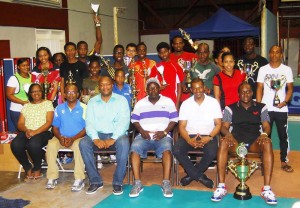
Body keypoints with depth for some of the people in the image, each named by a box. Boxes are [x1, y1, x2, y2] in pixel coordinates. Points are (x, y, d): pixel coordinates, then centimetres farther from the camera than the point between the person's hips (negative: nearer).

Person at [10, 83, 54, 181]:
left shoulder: (48, 104, 6)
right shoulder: (26, 106, 19)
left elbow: (49, 122, -5)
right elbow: (20, 124, 12)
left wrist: (36, 132, -19)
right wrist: (26, 130, -12)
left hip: (43, 132, -4)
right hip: (27, 132, 4)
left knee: (33, 144, -37)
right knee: (15, 144, -28)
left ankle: (37, 169, -8)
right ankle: (28, 168, -6)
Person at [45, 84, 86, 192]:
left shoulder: (83, 108, -2)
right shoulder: (59, 108, 10)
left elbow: (86, 128, -7)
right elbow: (55, 127, 10)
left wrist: (73, 139, -18)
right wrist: (60, 137, -11)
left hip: (77, 138, -3)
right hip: (61, 138, 3)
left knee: (78, 145, -35)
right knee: (51, 144, -26)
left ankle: (79, 179, -30)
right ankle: (52, 178, -18)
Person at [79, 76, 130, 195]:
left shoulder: (121, 100, 4)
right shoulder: (92, 102, 10)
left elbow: (124, 122, -7)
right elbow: (89, 122, 0)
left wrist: (113, 139, -22)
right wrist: (95, 139, -19)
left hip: (116, 134, -2)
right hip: (98, 134, 2)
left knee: (123, 143, -34)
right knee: (83, 143, -26)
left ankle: (118, 182, -20)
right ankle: (95, 181, -15)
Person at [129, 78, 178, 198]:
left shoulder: (168, 101, 11)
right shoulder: (140, 103, 17)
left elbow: (174, 120, 5)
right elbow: (134, 120, 11)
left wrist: (164, 132, -10)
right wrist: (142, 131, -8)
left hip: (162, 136, -1)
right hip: (144, 136, 2)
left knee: (167, 148, -35)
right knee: (135, 148, -30)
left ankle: (166, 183, -32)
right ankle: (137, 183, -26)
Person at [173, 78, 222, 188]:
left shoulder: (213, 102, 3)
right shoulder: (186, 104, 5)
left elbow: (218, 124, 0)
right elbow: (182, 126, 0)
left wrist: (209, 138, -18)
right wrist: (189, 140, -19)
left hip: (208, 135, -1)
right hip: (189, 136, 2)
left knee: (212, 153, -33)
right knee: (176, 150, -27)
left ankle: (192, 174, -5)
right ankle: (200, 176, -11)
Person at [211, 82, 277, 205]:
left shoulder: (261, 107, 14)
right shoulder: (230, 108, 12)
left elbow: (266, 126, 4)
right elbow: (224, 126, 2)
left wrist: (264, 134, -21)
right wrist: (228, 134, -23)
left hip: (254, 142, 1)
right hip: (236, 141, 0)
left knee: (267, 143, -33)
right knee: (223, 142, -34)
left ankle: (267, 189, -34)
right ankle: (221, 187, -33)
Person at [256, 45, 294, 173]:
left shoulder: (287, 70, 4)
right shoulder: (263, 69, 3)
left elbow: (290, 88, 5)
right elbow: (260, 89, 2)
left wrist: (285, 101, -12)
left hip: (281, 108, 0)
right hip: (266, 108, 0)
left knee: (283, 135, 6)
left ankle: (284, 161, 17)